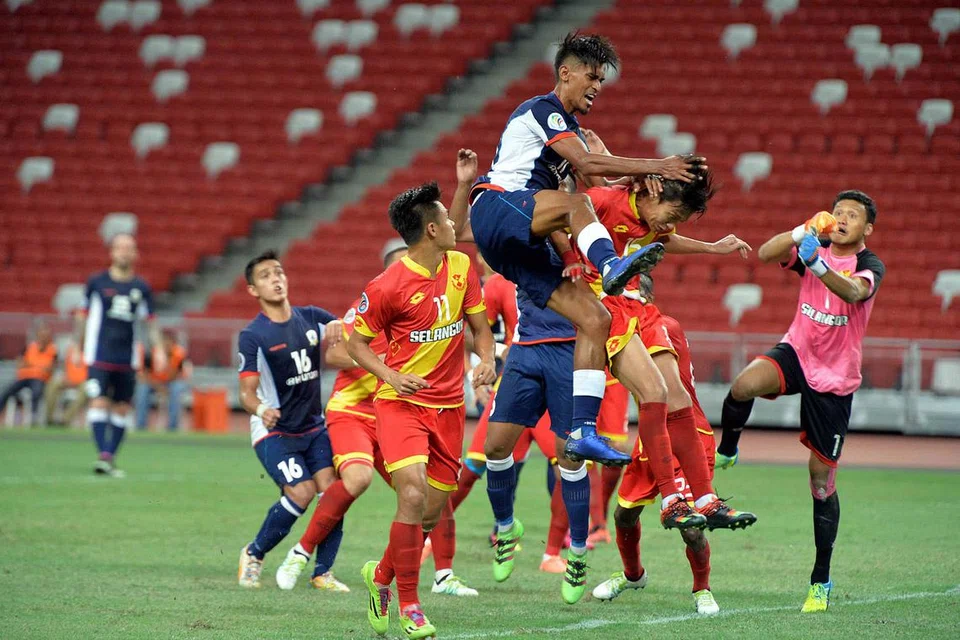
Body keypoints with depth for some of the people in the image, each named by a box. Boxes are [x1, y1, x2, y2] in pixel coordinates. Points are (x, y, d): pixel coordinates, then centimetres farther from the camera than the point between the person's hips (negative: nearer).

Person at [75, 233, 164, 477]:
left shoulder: (141, 288, 7)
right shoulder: (96, 282, 1)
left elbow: (150, 321, 14)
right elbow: (82, 315, 9)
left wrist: (157, 349, 3)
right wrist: (76, 346, 5)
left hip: (127, 359, 3)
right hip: (99, 356, -3)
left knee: (122, 409, 4)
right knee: (99, 403, -15)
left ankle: (110, 459, 10)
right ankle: (103, 456, -17)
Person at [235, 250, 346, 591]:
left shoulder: (311, 317, 2)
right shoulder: (252, 336, -11)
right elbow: (247, 391, -14)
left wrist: (338, 327, -20)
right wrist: (260, 410, -37)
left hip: (314, 427, 5)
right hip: (274, 432, -5)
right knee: (301, 492, -20)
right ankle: (253, 555, 3)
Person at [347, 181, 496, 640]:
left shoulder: (461, 267, 3)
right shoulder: (387, 287, -14)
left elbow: (480, 327, 13)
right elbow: (356, 343, -3)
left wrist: (486, 360, -8)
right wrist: (391, 376, -19)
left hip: (449, 405, 6)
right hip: (401, 402, -6)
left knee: (433, 512, 7)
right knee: (413, 495, -21)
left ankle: (381, 575, 33)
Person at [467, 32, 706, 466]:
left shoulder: (570, 131, 28)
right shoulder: (543, 109, 0)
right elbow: (585, 163, -17)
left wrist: (569, 254, 8)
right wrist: (656, 167, -16)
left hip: (524, 247, 9)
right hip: (495, 209, -9)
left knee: (596, 319, -5)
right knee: (575, 203, -37)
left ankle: (584, 431, -10)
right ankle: (611, 265, -69)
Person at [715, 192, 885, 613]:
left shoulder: (869, 266, -10)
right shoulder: (813, 248, -1)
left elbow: (854, 292, -34)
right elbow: (766, 254, -18)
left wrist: (817, 264, -52)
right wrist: (803, 232, -34)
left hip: (835, 379, -2)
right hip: (797, 353, 2)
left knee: (822, 479, 1)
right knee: (745, 385, -34)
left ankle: (821, 580, 13)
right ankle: (725, 452, -4)